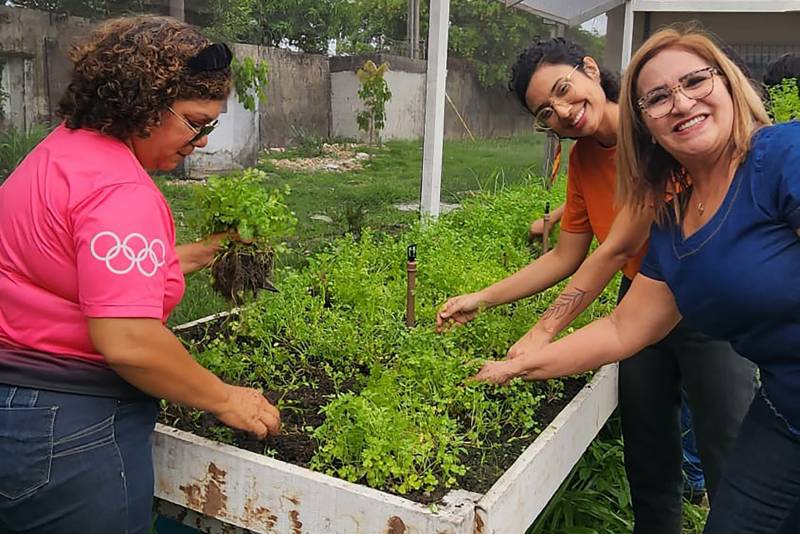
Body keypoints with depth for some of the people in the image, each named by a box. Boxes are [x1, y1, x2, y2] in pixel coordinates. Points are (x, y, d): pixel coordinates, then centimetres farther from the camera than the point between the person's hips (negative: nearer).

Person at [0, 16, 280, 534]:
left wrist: (199, 254, 16)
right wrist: (224, 399, -15)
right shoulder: (120, 190, -22)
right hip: (71, 431, -10)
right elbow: (128, 342, -28)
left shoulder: (62, 149, 10)